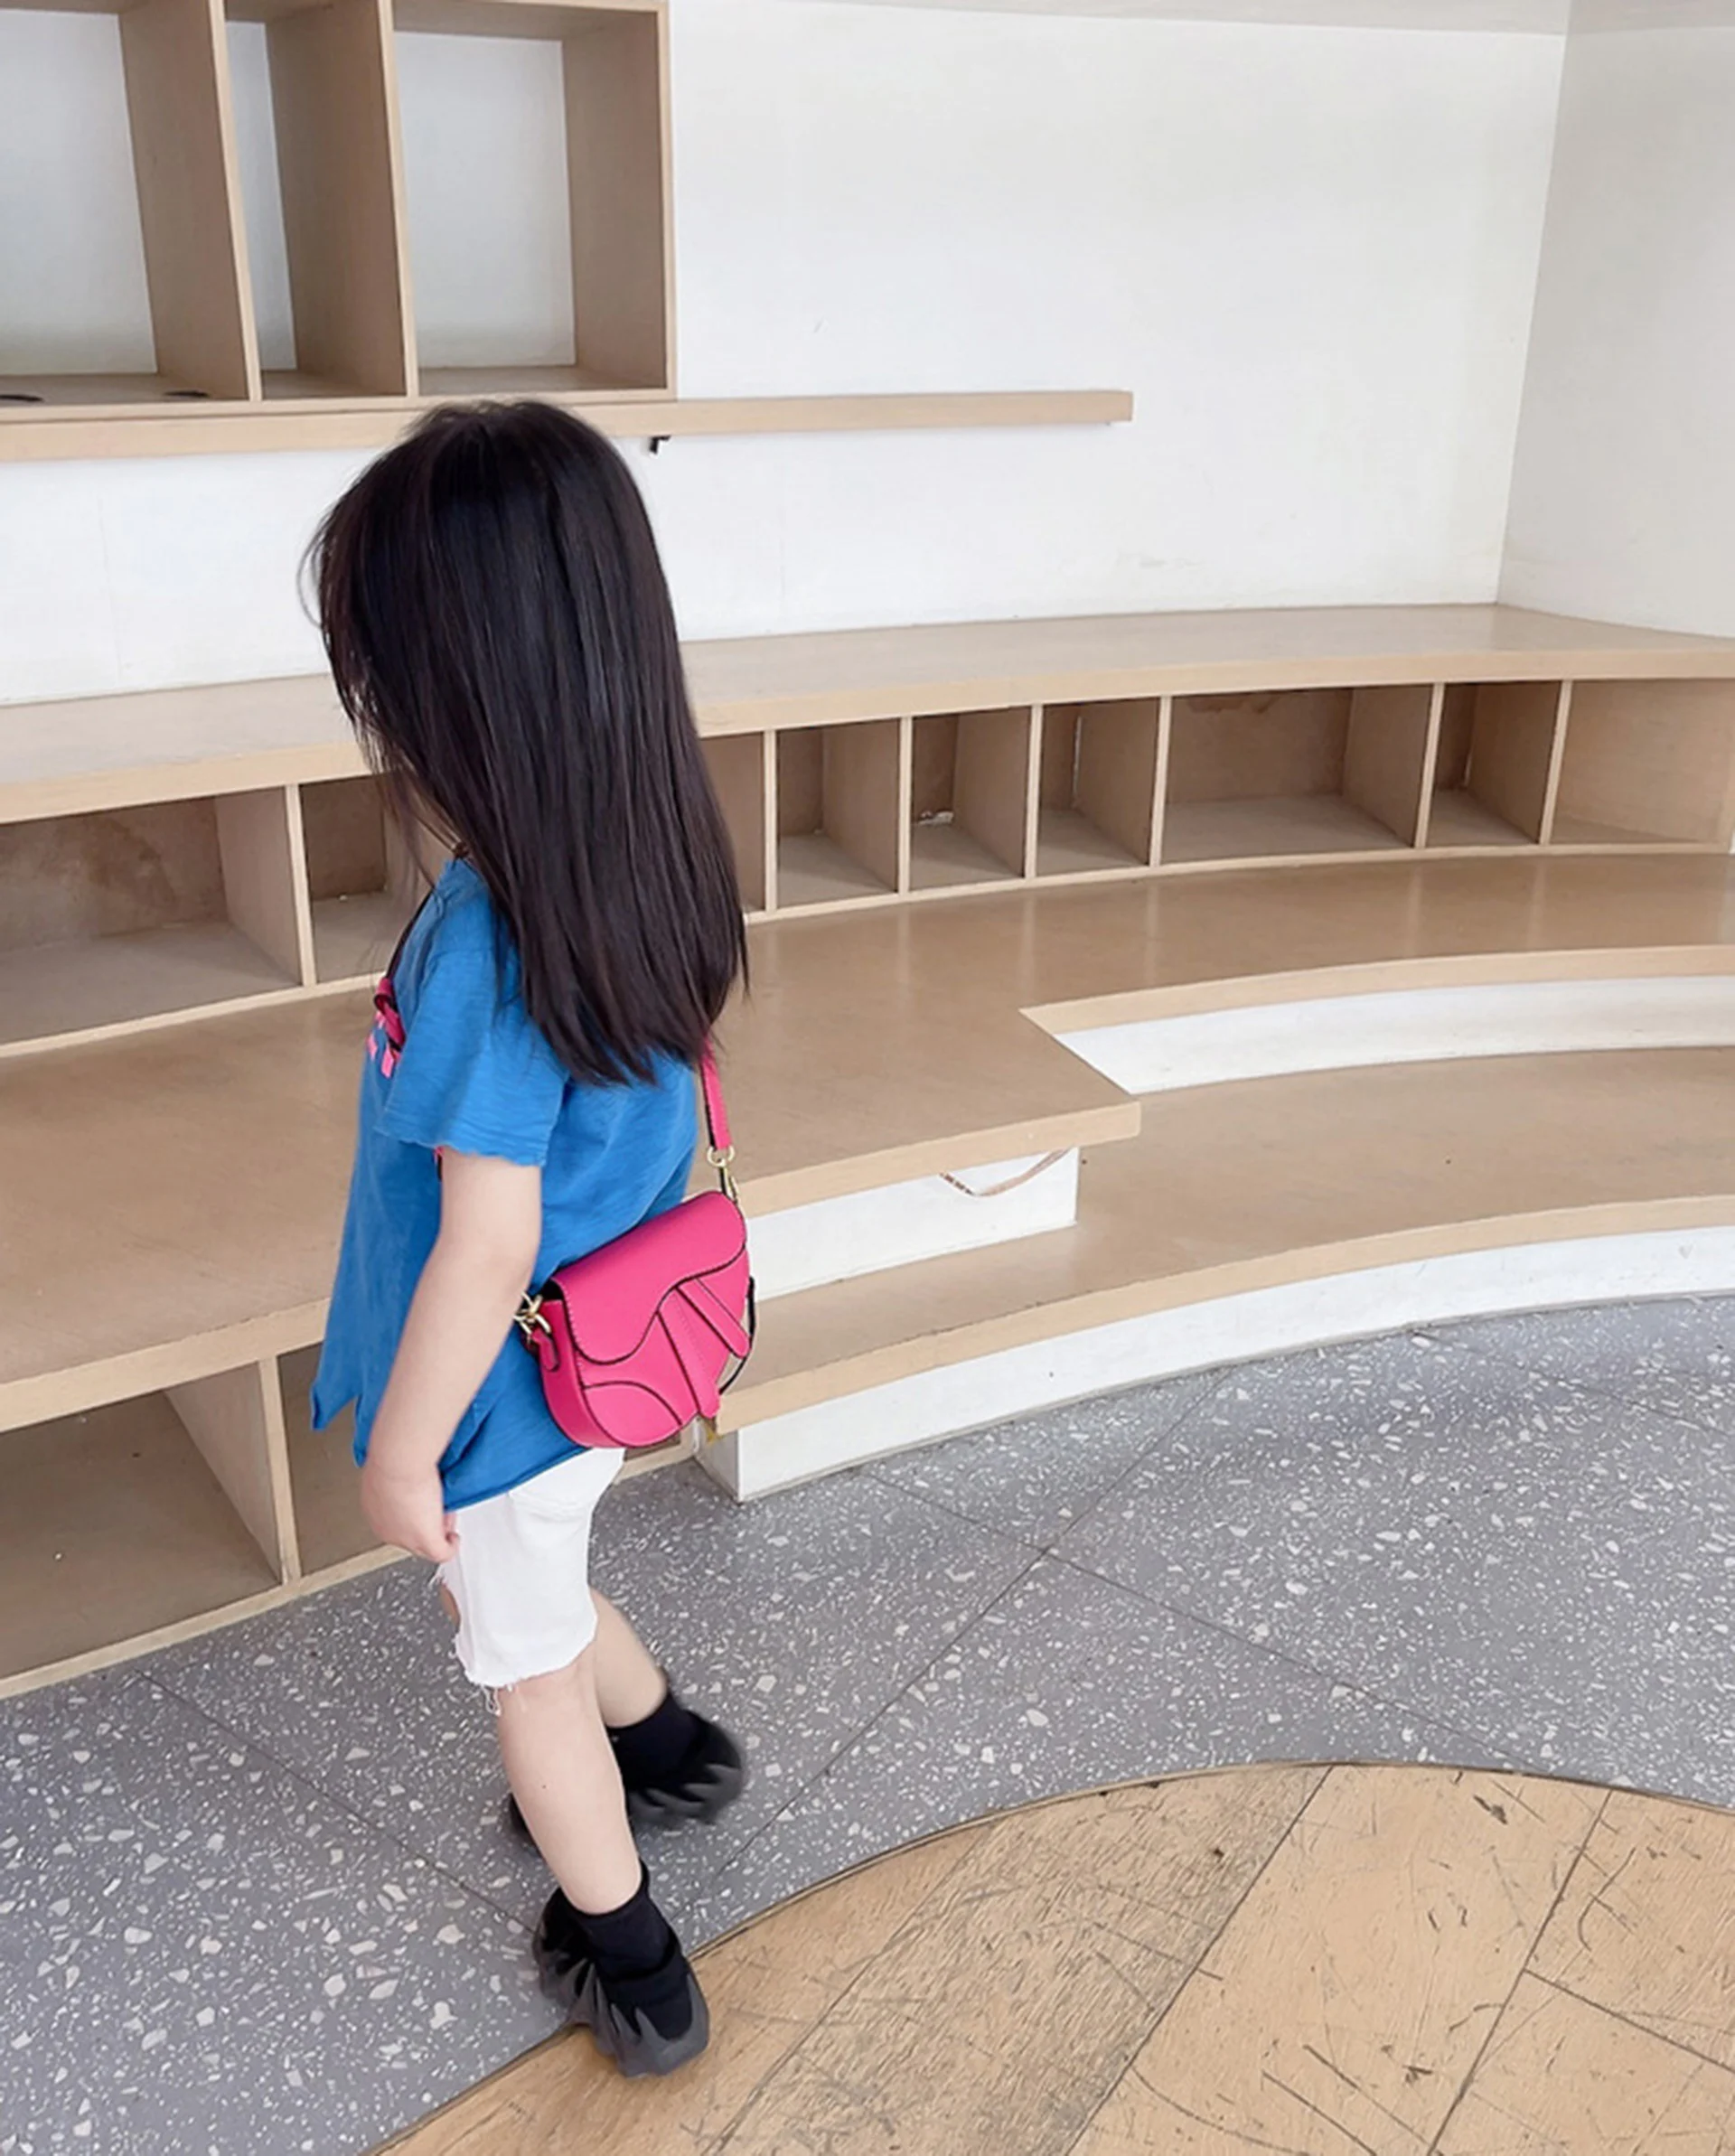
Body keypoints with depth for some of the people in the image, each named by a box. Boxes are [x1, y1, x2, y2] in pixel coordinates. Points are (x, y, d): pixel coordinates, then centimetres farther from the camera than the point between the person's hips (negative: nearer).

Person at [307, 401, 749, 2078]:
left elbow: (485, 1252, -28)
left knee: (527, 1670, 18)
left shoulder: (485, 946, -33)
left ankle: (627, 1965, 39)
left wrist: (399, 1448, -13)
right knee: (542, 1598, 33)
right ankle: (664, 1749, 56)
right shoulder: (644, 873, -9)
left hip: (511, 1394, -7)